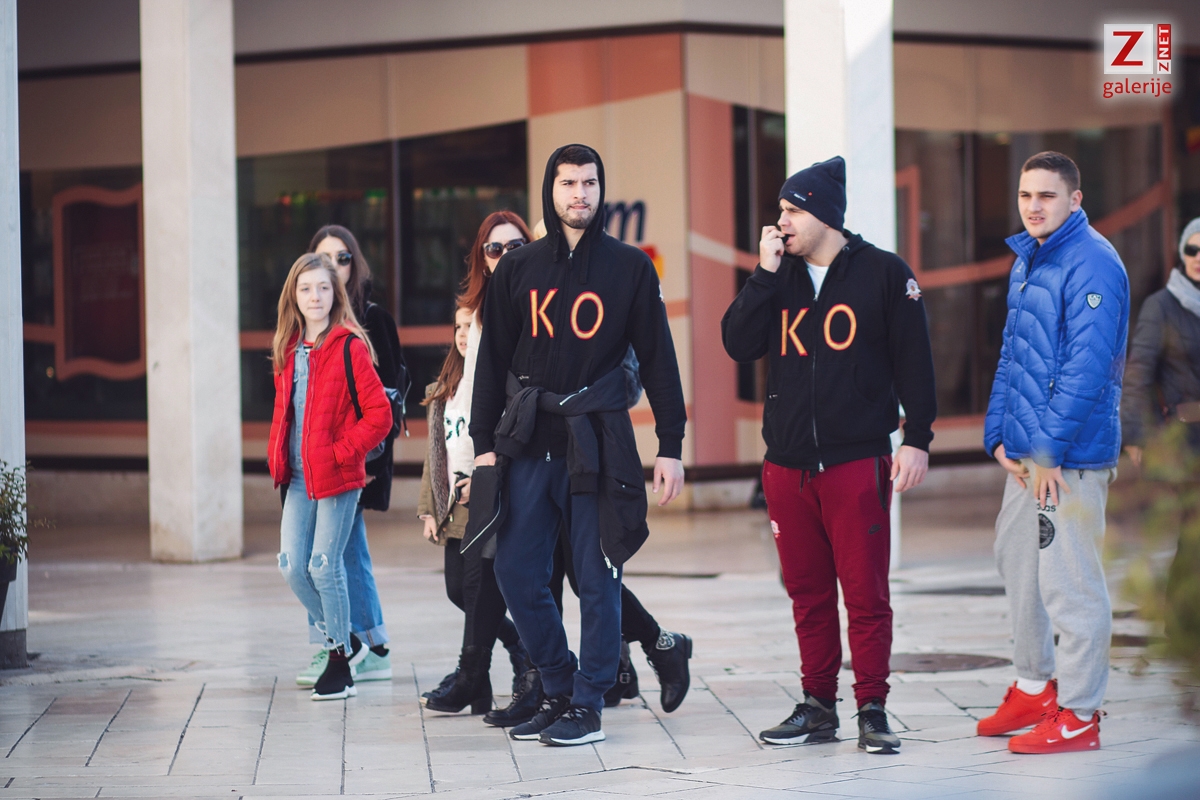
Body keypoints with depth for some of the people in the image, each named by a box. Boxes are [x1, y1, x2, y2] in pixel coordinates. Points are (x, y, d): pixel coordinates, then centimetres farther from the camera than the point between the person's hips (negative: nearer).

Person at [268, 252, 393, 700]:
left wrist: (342, 451, -15)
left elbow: (379, 415, -11)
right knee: (292, 567, 3)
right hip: (298, 477, 6)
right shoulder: (288, 350, 12)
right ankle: (342, 642, 23)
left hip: (337, 477, -6)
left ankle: (342, 659, 12)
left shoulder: (350, 347, -8)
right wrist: (277, 455, 11)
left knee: (324, 567, -4)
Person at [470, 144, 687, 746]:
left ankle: (587, 704, 8)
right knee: (516, 573, 0)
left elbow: (658, 359, 3)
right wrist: (485, 443, 5)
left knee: (596, 579, -1)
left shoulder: (630, 268, 3)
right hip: (527, 443, 3)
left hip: (598, 442, -3)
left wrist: (670, 447, -2)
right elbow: (493, 359, 11)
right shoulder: (518, 269, 9)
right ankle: (557, 690, 16)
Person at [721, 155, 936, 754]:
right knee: (808, 593, 9)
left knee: (865, 593, -4)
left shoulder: (883, 273, -1)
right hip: (787, 465, 4)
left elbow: (914, 361, -1)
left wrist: (917, 438, -6)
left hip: (858, 462, -4)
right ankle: (818, 707, 17)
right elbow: (738, 344, 0)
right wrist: (765, 274, -7)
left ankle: (872, 710, 2)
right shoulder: (780, 276, 11)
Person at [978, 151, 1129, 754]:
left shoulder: (1092, 264, -16)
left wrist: (1050, 450, -21)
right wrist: (999, 433, 11)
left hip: (1072, 454, -10)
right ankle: (1033, 687, 32)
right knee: (1016, 558, 18)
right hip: (1027, 453, 10)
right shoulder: (1027, 259, 14)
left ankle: (1078, 716, 4)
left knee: (1068, 580, -5)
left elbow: (1088, 366, -22)